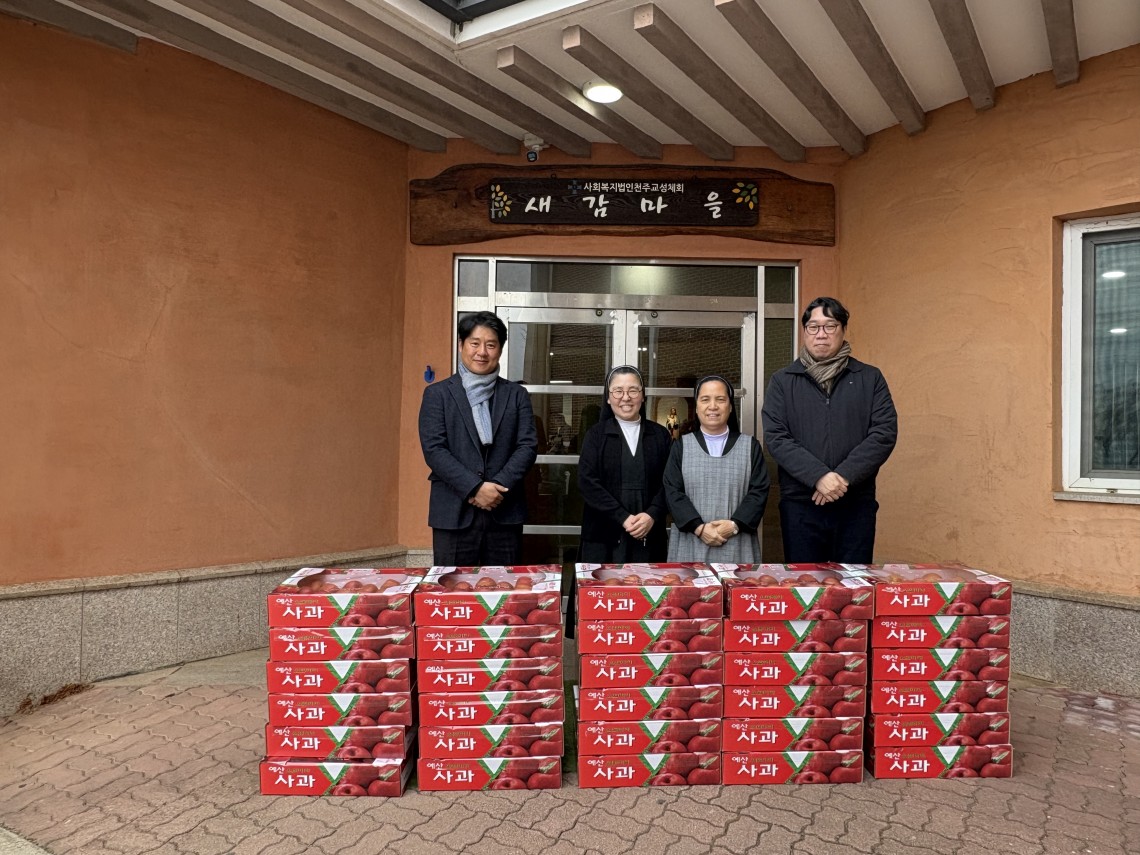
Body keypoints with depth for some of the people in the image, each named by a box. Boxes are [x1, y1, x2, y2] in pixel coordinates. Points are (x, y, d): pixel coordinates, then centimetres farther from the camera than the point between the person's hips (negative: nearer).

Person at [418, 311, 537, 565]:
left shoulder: (517, 395, 10)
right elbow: (433, 449, -5)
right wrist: (474, 488, -15)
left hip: (505, 512, 2)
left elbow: (528, 446, 2)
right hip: (454, 513, -2)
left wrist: (499, 486, -13)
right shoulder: (437, 393, 5)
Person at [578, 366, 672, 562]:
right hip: (604, 537, -1)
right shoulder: (595, 435, 4)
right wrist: (623, 518, -14)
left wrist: (652, 515, -13)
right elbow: (587, 482, -6)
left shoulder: (660, 435, 9)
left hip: (649, 536, 1)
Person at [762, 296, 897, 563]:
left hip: (856, 504, 1)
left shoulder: (870, 378, 7)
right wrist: (819, 476, -17)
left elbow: (885, 433, -2)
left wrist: (844, 476, -15)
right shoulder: (783, 381, 6)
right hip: (800, 504, 0)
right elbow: (776, 438, -5)